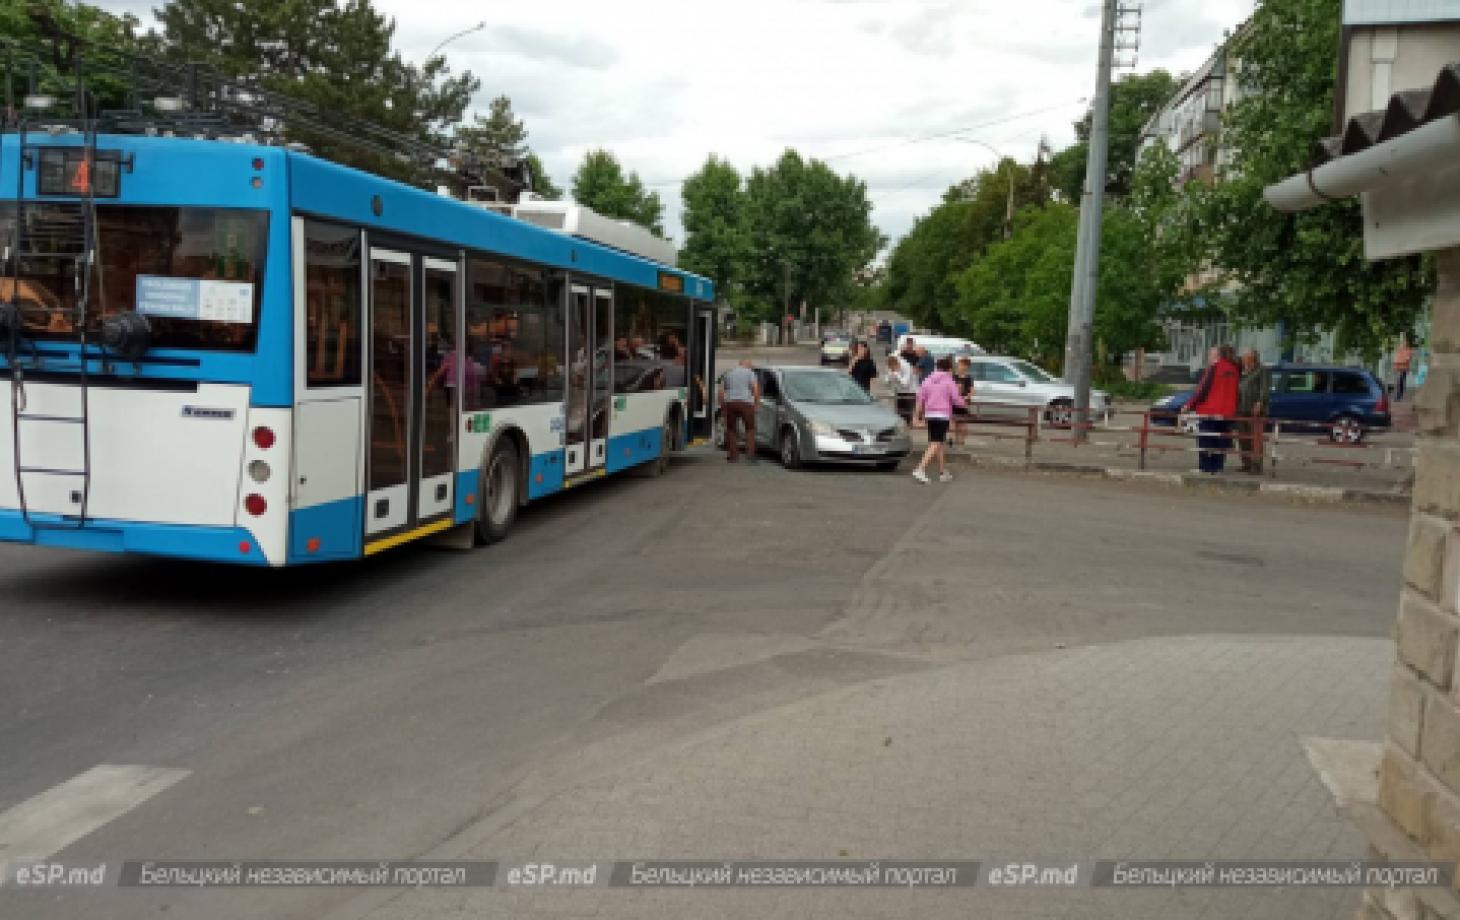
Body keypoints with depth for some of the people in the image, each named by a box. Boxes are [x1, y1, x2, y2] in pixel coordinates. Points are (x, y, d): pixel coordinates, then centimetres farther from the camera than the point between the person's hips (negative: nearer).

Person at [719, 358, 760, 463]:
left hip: (730, 403, 3)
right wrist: (757, 403, -1)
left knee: (731, 429, 10)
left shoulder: (728, 373, 17)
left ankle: (732, 455, 8)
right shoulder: (750, 373, 5)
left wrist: (723, 405, 15)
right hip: (746, 403, -3)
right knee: (750, 429, 5)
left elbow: (721, 391, 12)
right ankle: (750, 453, -6)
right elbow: (755, 388, -8)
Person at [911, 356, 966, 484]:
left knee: (938, 444, 16)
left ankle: (943, 472, 22)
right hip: (943, 415, -6)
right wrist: (965, 404, 15)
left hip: (930, 415, 6)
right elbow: (957, 400, -5)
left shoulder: (927, 381, 9)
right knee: (935, 445, -10)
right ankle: (920, 469, -24)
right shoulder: (949, 382, -5)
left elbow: (920, 399, 7)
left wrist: (917, 415, 11)